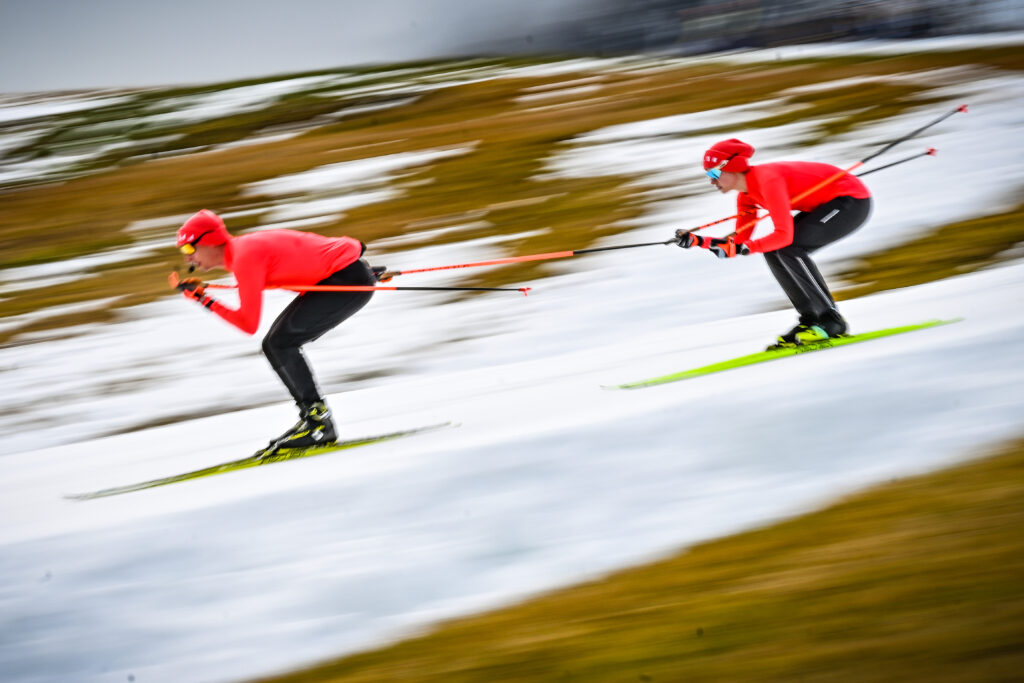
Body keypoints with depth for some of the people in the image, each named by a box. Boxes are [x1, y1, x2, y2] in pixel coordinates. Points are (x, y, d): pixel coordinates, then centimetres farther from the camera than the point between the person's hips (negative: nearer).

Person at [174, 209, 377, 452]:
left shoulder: (245, 258, -19)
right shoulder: (241, 248, 9)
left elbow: (249, 324, -20)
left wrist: (205, 300, -16)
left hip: (350, 281, -10)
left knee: (280, 343, -14)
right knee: (275, 345, 7)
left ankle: (319, 422, -10)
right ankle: (312, 418, 8)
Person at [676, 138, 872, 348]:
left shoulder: (767, 179, -25)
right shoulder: (747, 194, 4)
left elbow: (784, 235, -30)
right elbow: (740, 243, 6)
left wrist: (744, 248, -30)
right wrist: (698, 241, -3)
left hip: (853, 200, -10)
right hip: (827, 204, 10)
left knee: (787, 247, -21)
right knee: (773, 249, 2)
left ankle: (831, 322, -15)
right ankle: (811, 321, 4)